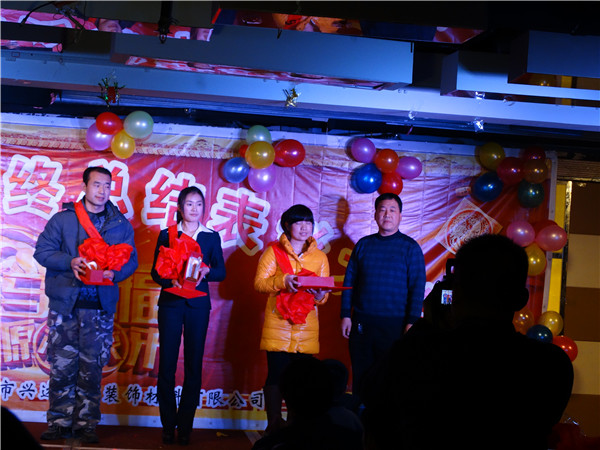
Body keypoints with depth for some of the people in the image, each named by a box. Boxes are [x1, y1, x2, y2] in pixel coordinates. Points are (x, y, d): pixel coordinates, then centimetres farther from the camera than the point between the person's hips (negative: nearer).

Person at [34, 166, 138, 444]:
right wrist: (70, 262, -15)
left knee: (92, 368, 3)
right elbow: (42, 250, 2)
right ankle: (59, 422, 9)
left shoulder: (121, 224, 11)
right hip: (65, 304, -1)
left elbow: (131, 259, 9)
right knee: (61, 366, -1)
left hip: (100, 307, 1)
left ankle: (86, 424, 11)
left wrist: (113, 273, -12)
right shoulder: (63, 219, 6)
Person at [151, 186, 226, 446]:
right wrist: (172, 281, -16)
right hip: (171, 302, -1)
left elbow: (221, 272, 5)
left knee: (193, 365, 0)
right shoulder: (167, 235, 7)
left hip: (198, 304, 1)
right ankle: (168, 426, 4)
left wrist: (206, 271, -15)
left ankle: (185, 426, 6)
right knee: (167, 364, -4)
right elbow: (156, 271, 3)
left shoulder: (211, 237, 9)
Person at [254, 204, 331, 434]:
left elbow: (324, 294, 12)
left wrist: (320, 295, -11)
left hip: (306, 327, 3)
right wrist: (282, 281, -19)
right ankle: (274, 423, 3)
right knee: (276, 373, -5)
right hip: (278, 324, -2)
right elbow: (259, 282, -3)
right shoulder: (273, 251, 5)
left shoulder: (320, 257, 14)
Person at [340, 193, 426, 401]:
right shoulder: (363, 245, 12)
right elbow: (349, 281, 13)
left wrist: (411, 323, -9)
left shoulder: (410, 247, 3)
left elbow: (417, 287, -1)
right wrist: (346, 315, 4)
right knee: (360, 378, 6)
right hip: (362, 323, 3)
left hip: (394, 325, -3)